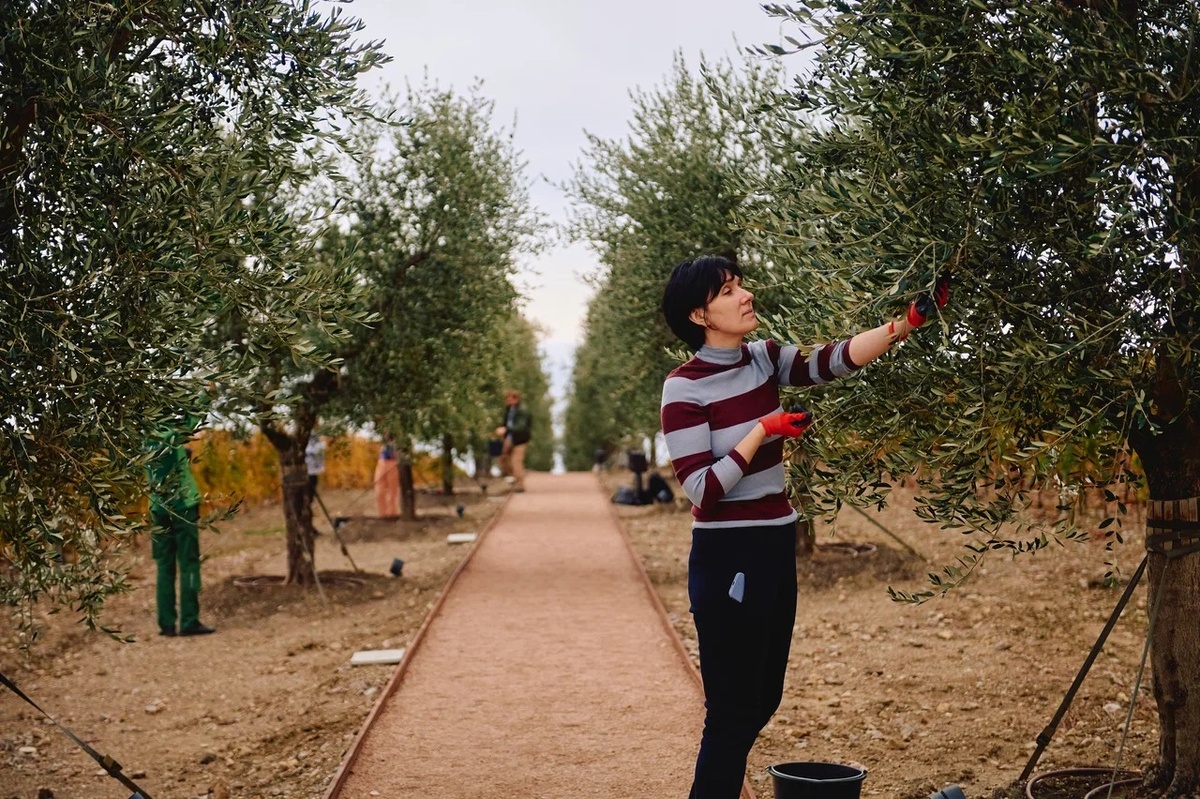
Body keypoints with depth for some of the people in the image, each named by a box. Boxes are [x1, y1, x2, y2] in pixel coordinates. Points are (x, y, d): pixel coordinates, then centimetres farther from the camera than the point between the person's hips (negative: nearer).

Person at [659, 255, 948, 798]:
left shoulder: (764, 359, 5)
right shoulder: (685, 388, -15)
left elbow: (831, 362, -8)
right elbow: (702, 491, -19)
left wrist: (910, 321, -18)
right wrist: (764, 431, -19)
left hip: (775, 548, 8)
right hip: (727, 557, -8)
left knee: (763, 699, 18)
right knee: (734, 708, 0)